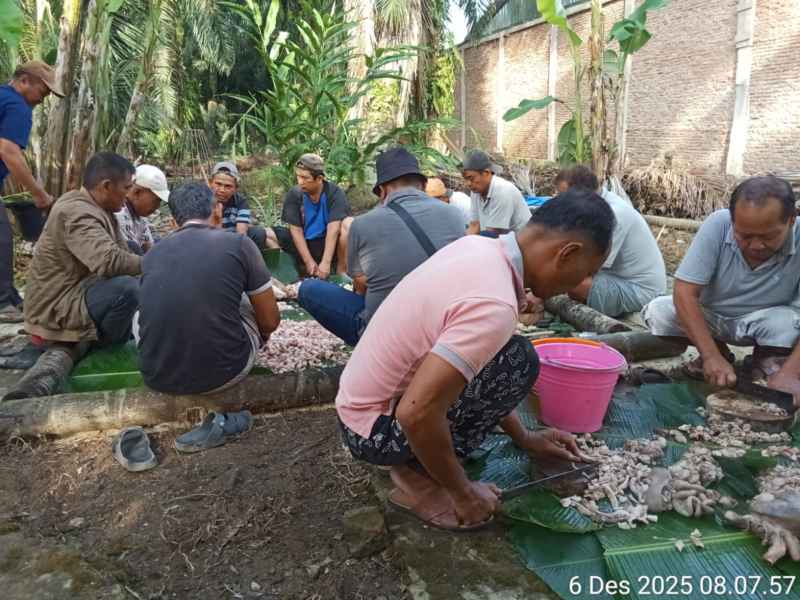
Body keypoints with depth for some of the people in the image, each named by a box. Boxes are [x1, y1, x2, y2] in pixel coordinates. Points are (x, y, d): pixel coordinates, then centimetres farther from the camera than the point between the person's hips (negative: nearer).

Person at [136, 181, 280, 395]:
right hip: (222, 373, -2)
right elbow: (270, 322, 3)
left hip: (157, 376, 3)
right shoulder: (239, 244, -4)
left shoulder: (151, 254, 7)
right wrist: (258, 336, 27)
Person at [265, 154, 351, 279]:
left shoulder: (335, 193, -15)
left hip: (328, 244, -2)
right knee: (266, 235, -14)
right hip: (303, 243, 3)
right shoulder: (293, 195, -9)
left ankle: (341, 272, -16)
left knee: (349, 223, -30)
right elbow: (296, 230, -11)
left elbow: (333, 229, -24)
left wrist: (325, 263, -31)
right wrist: (309, 261, -18)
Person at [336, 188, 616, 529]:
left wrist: (524, 438, 16)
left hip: (360, 403, 9)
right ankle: (420, 476, -5)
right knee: (517, 362, -16)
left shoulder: (478, 247, -1)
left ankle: (416, 456, 12)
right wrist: (463, 492, -14)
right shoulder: (495, 305, -29)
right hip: (374, 431, -8)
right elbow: (416, 415, -33)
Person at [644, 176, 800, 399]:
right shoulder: (717, 225, -26)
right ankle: (721, 351, 3)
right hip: (709, 315, 1)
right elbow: (684, 292, -29)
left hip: (766, 321, -1)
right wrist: (711, 356, -37)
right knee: (657, 311, -24)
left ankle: (767, 360, 2)